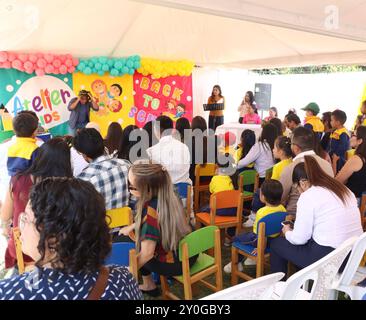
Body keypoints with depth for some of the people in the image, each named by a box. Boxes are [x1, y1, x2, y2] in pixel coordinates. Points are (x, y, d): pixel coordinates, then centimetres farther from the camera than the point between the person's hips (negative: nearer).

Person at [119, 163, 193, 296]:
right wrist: (131, 227, 16)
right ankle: (149, 284, 34)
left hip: (176, 263, -7)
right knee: (140, 236, 26)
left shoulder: (150, 210, -29)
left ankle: (149, 286, 27)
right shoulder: (168, 194, -6)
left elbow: (147, 254, -25)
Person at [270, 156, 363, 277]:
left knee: (276, 243, 13)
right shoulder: (343, 189, 9)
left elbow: (299, 239, -10)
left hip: (327, 258, -8)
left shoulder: (308, 196, -13)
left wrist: (287, 232, 11)